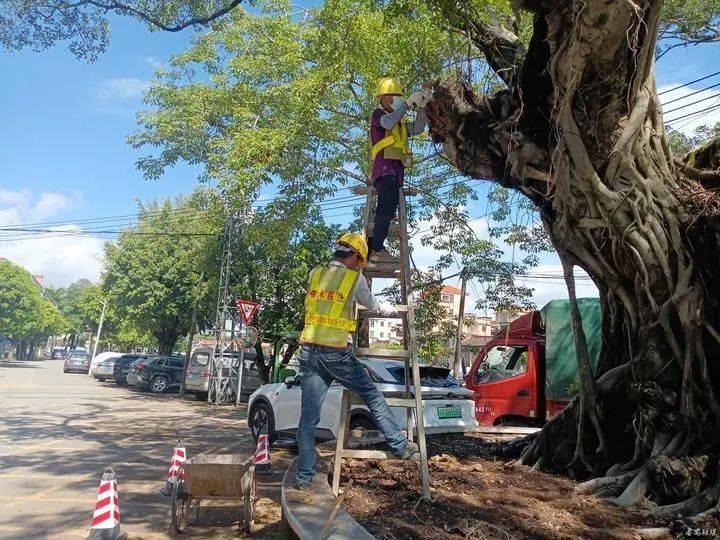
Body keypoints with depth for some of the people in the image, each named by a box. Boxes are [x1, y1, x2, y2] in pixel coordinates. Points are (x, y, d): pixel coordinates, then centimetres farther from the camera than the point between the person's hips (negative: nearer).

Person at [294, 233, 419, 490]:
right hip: (337, 353, -4)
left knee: (308, 417, 7)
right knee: (372, 395, 15)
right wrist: (391, 309, 36)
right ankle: (401, 446, 25)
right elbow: (372, 305, 14)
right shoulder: (355, 279, -2)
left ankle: (304, 477, 13)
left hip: (309, 350, 4)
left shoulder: (315, 274, 10)